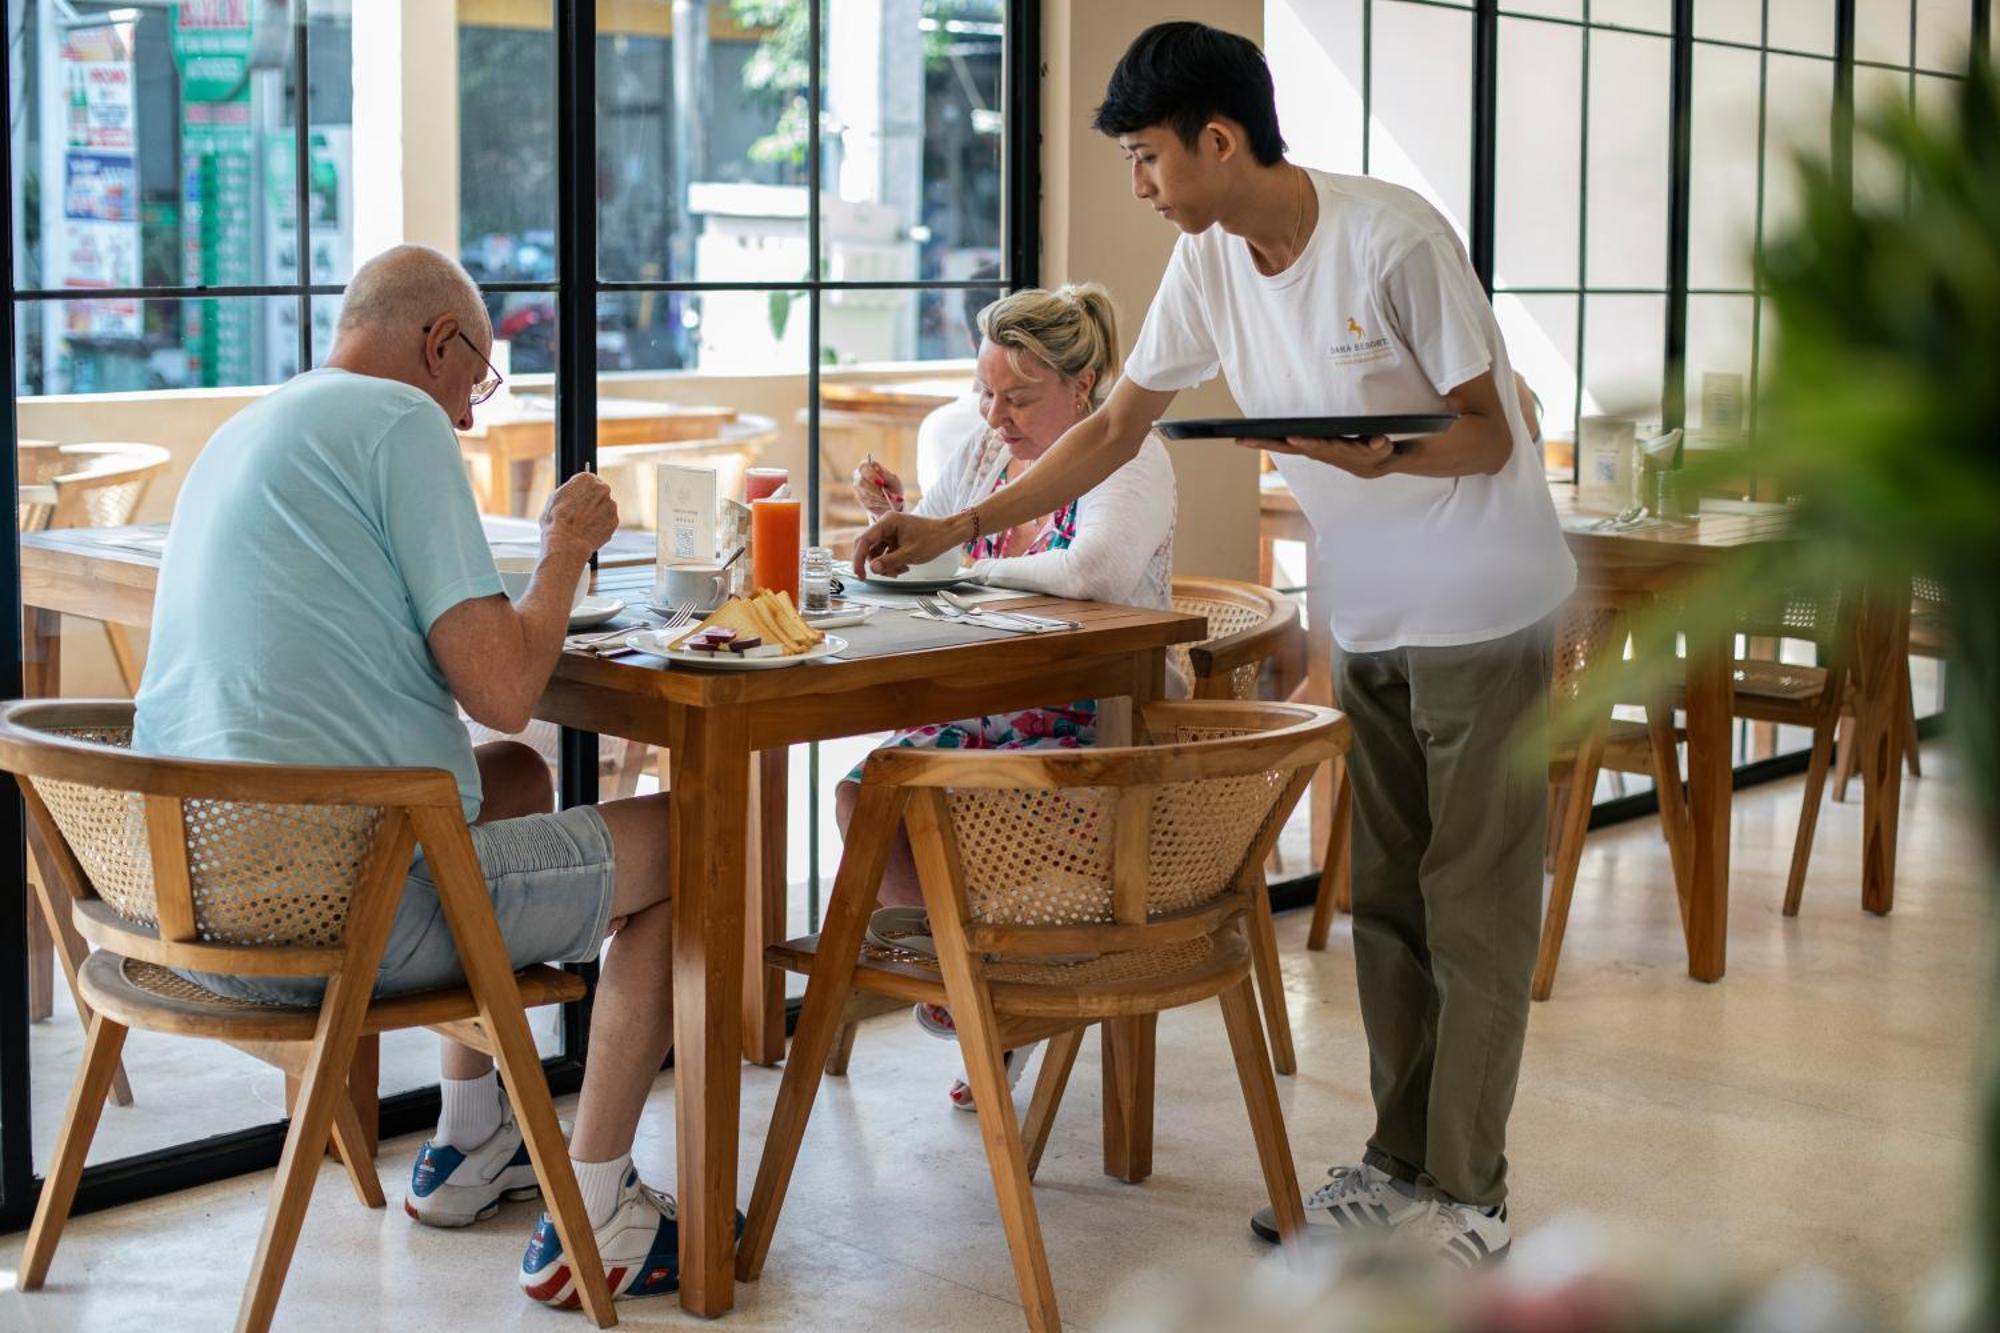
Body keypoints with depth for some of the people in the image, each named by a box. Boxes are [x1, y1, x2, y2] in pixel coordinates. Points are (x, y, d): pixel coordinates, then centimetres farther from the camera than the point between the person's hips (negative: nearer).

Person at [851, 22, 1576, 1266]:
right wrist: (956, 528, 4)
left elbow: (1489, 431, -15)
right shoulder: (1209, 264, 0)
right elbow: (1115, 429, 8)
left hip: (1482, 614, -7)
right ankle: (1401, 1161, 20)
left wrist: (1386, 459, -37)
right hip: (1367, 621, 7)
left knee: (1473, 907, -2)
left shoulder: (1393, 239, -21)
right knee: (1385, 897, 11)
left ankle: (1468, 1196, 5)